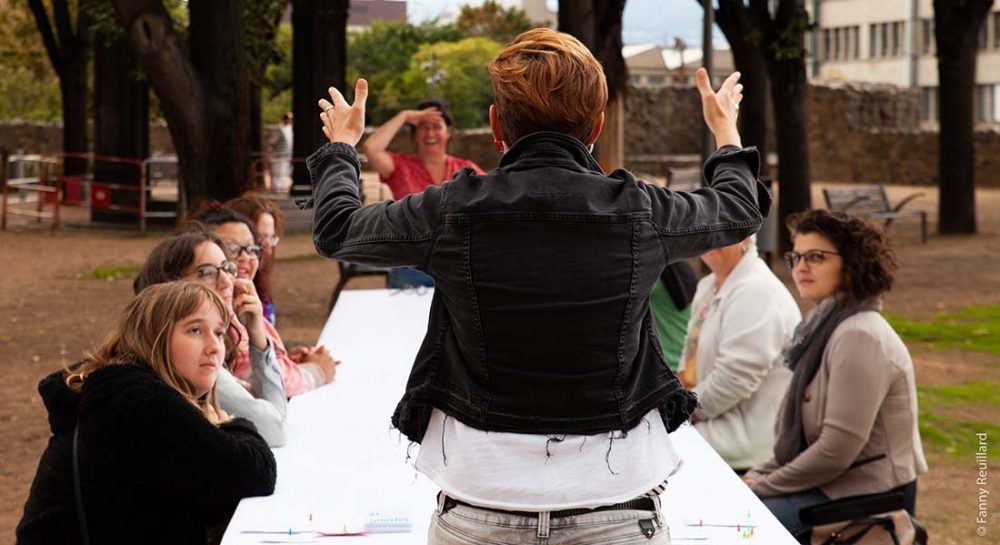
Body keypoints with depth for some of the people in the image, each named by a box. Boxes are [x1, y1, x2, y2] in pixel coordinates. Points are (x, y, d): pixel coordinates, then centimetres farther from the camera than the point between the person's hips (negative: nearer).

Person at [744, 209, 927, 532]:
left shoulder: (858, 338, -19)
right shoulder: (826, 325, 12)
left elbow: (837, 449, -23)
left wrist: (763, 487, -14)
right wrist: (760, 475, 5)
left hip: (862, 498, -10)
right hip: (831, 486, 10)